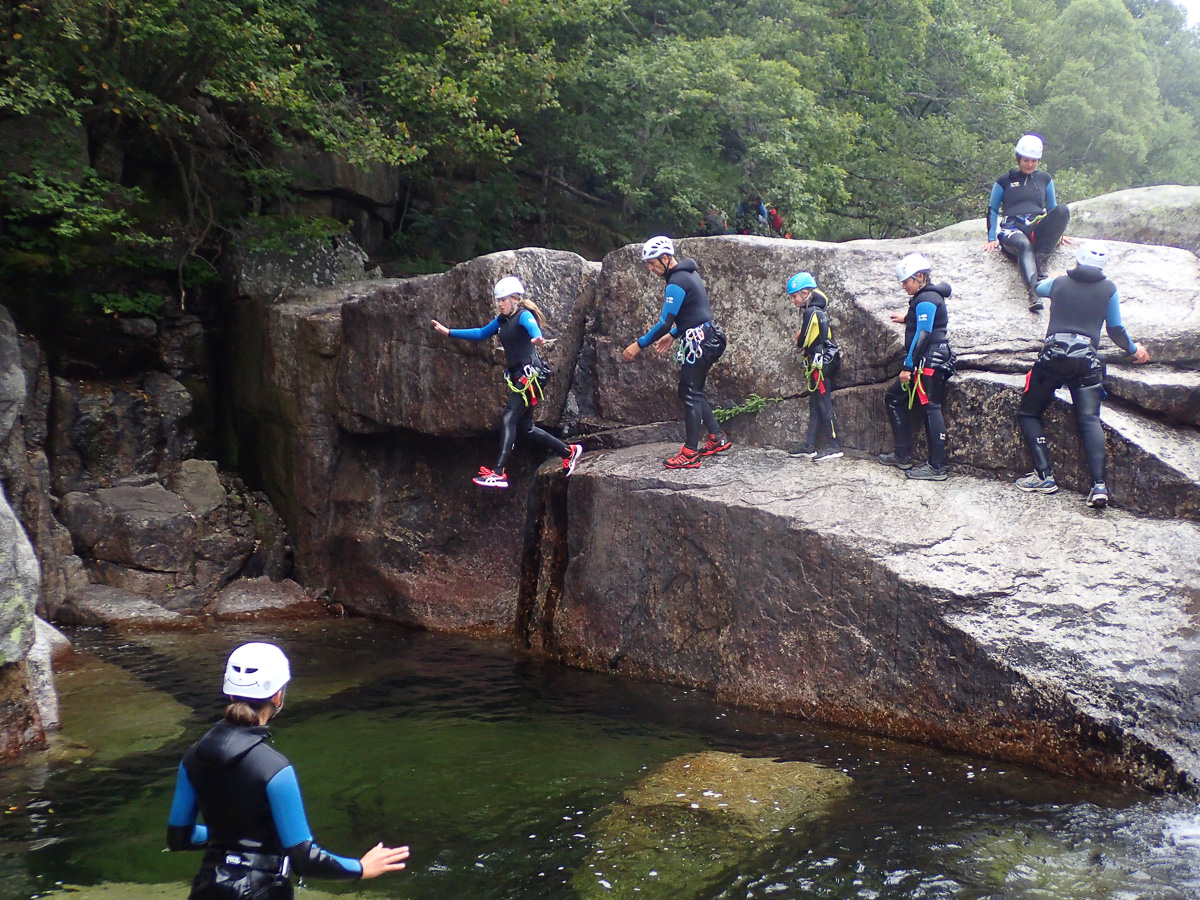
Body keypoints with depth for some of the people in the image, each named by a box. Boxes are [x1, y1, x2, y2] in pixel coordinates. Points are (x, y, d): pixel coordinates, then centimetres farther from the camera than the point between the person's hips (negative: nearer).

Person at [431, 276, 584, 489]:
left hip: (530, 374, -9)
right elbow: (481, 333, 28)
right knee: (525, 427, 10)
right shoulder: (503, 320, 16)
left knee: (509, 419, -17)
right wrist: (448, 332, 26)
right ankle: (569, 451, 25)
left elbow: (533, 327, -33)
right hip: (517, 376, 9)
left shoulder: (524, 316, -9)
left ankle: (499, 473, -23)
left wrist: (537, 338, -57)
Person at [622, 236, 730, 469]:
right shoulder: (688, 274, 14)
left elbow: (665, 322, -20)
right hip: (709, 337, 10)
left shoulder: (677, 283, -17)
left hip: (698, 342, -10)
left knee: (690, 394, -6)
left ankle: (690, 454, -5)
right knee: (693, 392, 16)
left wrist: (639, 345, -15)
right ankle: (718, 438, 19)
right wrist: (672, 335, 24)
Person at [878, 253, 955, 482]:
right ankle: (902, 455, 16)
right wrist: (907, 318, 39)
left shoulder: (926, 300, -14)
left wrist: (908, 366, -19)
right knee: (894, 398, 14)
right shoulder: (929, 296, 17)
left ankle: (937, 467, -10)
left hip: (930, 361, -11)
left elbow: (922, 335, -20)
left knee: (930, 408, -11)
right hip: (927, 362, 11)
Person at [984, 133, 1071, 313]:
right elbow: (993, 210, 15)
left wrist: (1056, 233, 15)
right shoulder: (1004, 181, 13)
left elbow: (1051, 208, 29)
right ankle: (1033, 292, -59)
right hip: (1011, 229, -3)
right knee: (1024, 245, -42)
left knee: (1063, 210, -28)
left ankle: (1041, 258, -32)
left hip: (1037, 229, 3)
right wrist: (992, 238, 4)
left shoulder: (1044, 179, 22)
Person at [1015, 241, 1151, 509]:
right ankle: (1099, 484, -23)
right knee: (1090, 420, -6)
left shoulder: (1058, 283, 15)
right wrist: (1133, 350, 36)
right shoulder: (1108, 289, 12)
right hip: (1087, 361, 1)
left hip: (1053, 356, 0)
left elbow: (1038, 288, 39)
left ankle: (1044, 476, -3)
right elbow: (1116, 330, 17)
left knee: (1028, 414, 11)